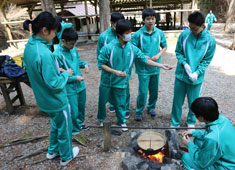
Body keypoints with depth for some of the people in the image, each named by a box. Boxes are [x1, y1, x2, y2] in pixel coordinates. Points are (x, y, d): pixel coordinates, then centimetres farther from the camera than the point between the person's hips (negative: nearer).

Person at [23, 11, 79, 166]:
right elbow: (55, 84, -27)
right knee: (64, 129, 16)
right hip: (56, 101, -8)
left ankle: (53, 151, 49)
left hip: (44, 99, 8)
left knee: (56, 125, 30)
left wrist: (57, 70, 6)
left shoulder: (29, 46, -2)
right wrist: (66, 74, -11)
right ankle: (66, 156, 39)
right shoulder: (44, 53, -32)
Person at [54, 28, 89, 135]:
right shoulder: (57, 55, -20)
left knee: (81, 107, 23)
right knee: (73, 112, 6)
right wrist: (75, 78, -21)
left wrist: (84, 64, -5)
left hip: (80, 85, 7)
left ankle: (79, 124, 48)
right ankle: (74, 130, 32)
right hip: (70, 89, -7)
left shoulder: (73, 49, 0)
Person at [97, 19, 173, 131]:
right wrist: (115, 72, -20)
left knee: (120, 103, 13)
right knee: (102, 101, 15)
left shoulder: (132, 49, -6)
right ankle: (101, 119, 43)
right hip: (107, 81, -1)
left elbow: (145, 60, 1)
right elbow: (101, 64, -11)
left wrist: (161, 65, -1)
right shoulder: (109, 48, -17)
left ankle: (122, 121, 39)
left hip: (121, 82, 2)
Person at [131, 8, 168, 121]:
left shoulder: (160, 33, -1)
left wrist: (158, 55, -8)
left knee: (154, 90, 15)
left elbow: (165, 47, 10)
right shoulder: (138, 34, -11)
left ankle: (151, 107, 38)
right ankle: (139, 112, 19)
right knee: (143, 92, 0)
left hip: (155, 67, 4)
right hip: (143, 68, -3)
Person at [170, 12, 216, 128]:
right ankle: (175, 123, 30)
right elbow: (178, 52, 1)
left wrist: (197, 72, -17)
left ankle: (191, 122, 40)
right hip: (181, 75, 1)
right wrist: (185, 63, -16)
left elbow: (206, 60, -2)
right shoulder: (184, 34, -8)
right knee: (177, 101, 11)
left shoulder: (210, 40, -8)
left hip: (196, 78, 0)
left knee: (193, 103, 14)